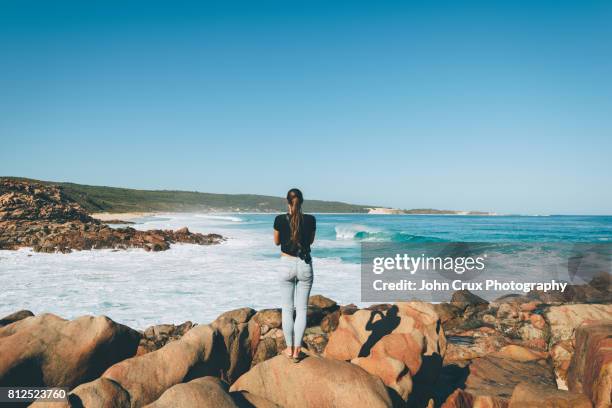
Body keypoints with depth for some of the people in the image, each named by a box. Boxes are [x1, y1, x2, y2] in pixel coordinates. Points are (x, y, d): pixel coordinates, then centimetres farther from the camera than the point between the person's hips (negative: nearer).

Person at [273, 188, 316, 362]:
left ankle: (289, 349, 15)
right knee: (302, 309, 7)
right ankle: (297, 350, 8)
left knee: (287, 309, 9)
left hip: (287, 265, -1)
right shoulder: (310, 220, -6)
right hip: (305, 265, 1)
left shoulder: (280, 219, -9)